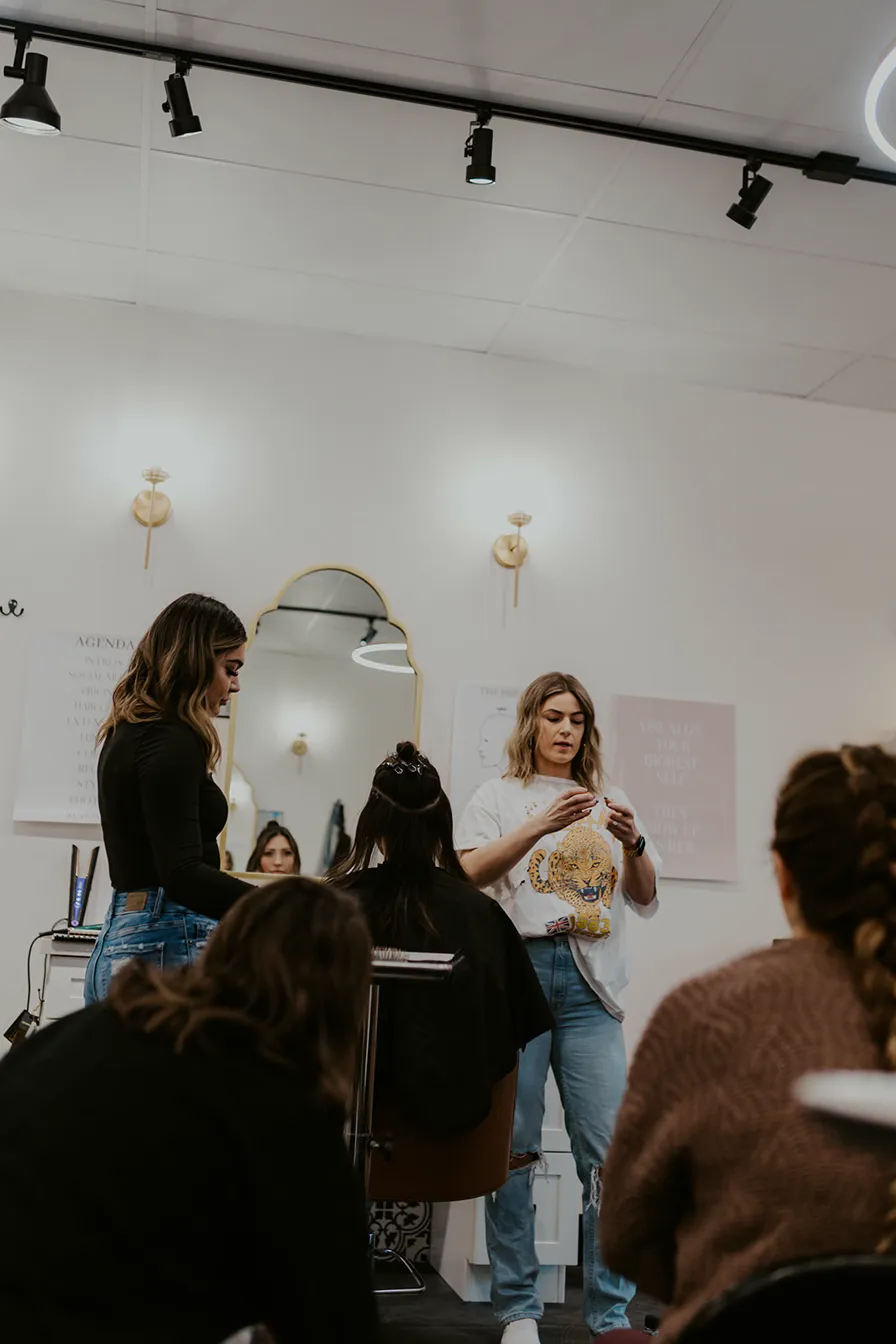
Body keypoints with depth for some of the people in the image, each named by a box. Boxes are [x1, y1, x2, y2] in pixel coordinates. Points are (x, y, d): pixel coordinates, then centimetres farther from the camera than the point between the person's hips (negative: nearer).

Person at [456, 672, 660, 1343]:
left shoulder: (607, 801, 19)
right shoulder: (501, 796, 11)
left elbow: (645, 898, 15)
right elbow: (471, 872, -6)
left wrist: (632, 842, -5)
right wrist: (543, 825, -17)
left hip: (590, 983, 2)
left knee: (611, 1149, -3)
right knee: (513, 1145, 0)